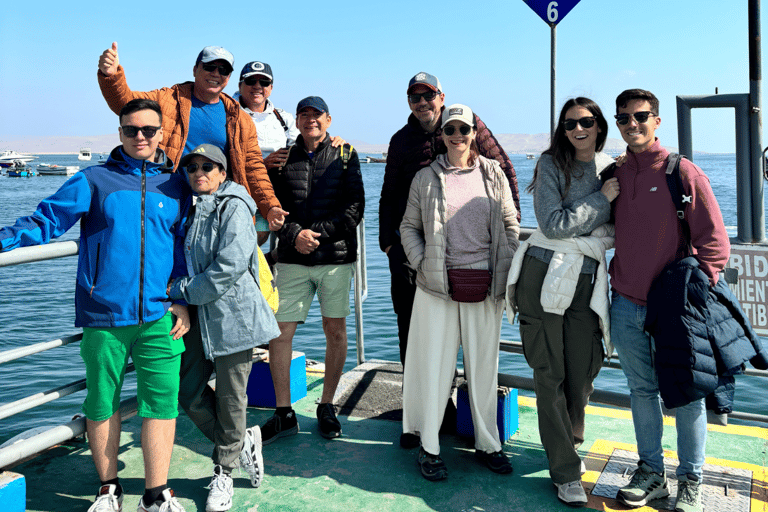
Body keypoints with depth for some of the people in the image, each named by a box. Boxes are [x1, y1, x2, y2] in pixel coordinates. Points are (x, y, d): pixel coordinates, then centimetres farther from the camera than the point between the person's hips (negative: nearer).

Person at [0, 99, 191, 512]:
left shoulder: (175, 186, 10)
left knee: (162, 401, 0)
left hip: (159, 317, 1)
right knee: (102, 403, 9)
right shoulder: (94, 180, 4)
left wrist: (183, 300, 6)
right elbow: (48, 218, 2)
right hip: (103, 316, -1)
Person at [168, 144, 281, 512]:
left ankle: (223, 473, 23)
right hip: (199, 316, 8)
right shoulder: (192, 208, 13)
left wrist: (182, 292, -12)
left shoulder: (233, 207, -10)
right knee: (188, 391, 9)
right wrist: (181, 299, 8)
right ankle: (243, 442, 29)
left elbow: (230, 265, -20)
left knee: (230, 398, 4)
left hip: (234, 313, -8)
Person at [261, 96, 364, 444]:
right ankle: (283, 413, 13)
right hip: (292, 259, 1)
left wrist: (318, 233, -13)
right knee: (280, 333, -2)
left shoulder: (345, 156, 5)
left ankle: (326, 407, 23)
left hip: (336, 256, -1)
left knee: (336, 331, 6)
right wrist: (294, 235, -13)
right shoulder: (284, 158, 10)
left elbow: (354, 207, -3)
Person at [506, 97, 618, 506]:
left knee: (583, 372, 5)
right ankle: (565, 471, 11)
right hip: (544, 275, -3)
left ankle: (569, 444, 33)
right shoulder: (552, 164, -1)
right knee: (550, 375, 0)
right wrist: (601, 199, -8)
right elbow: (552, 224, -12)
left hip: (588, 281, 4)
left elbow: (618, 229, 20)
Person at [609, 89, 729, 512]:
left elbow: (715, 241, -5)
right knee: (642, 390, 12)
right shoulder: (612, 175, 7)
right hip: (626, 305, 4)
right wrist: (614, 278, 11)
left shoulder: (682, 172, -6)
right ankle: (651, 473, 26)